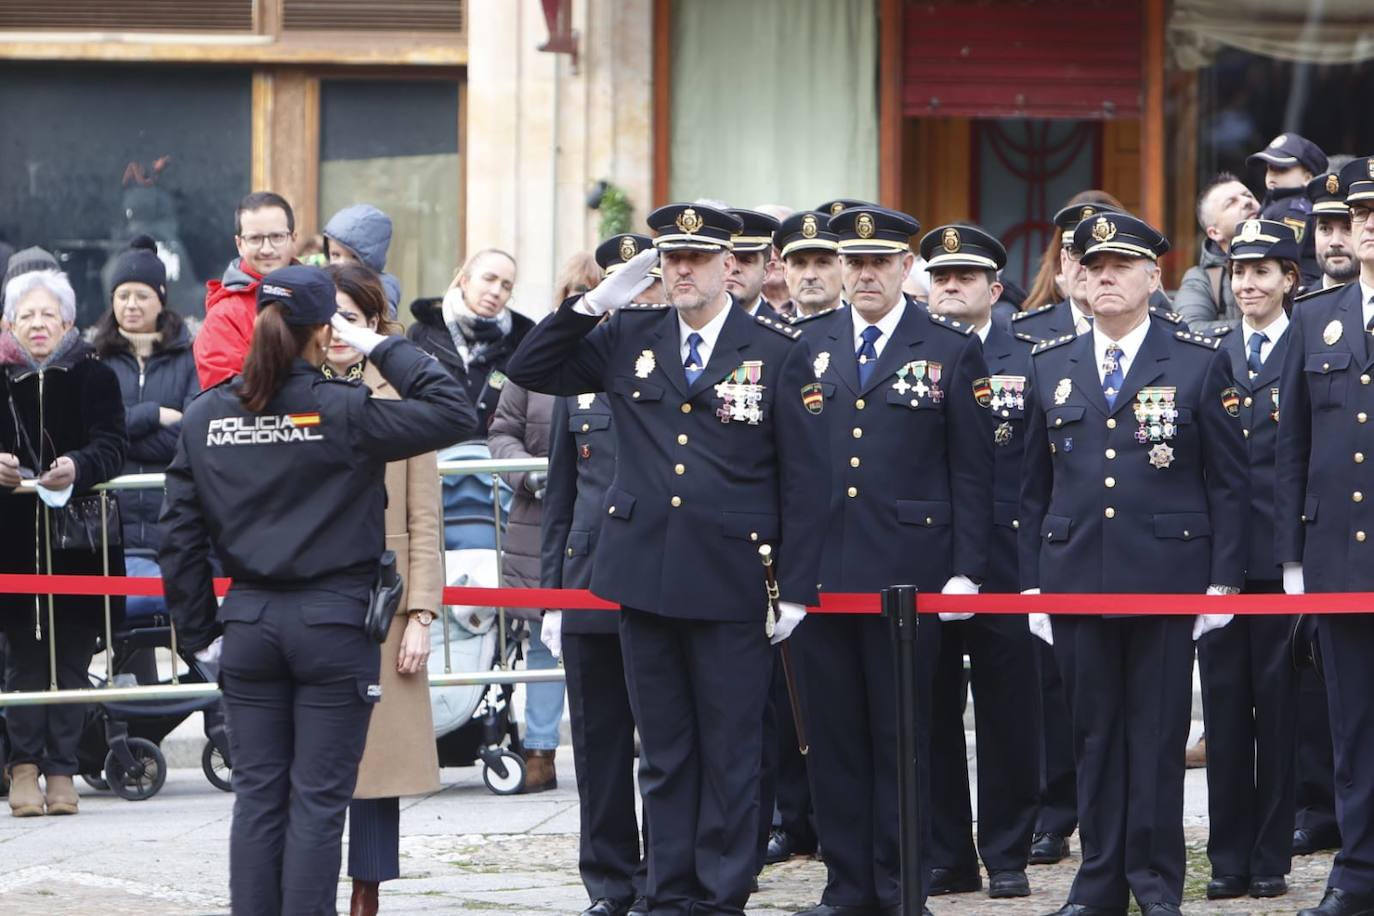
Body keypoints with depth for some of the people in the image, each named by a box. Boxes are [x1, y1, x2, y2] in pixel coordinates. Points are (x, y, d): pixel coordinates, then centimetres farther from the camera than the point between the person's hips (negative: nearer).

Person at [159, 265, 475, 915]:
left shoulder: (205, 417, 1)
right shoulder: (344, 412, -13)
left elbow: (180, 536, 3)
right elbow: (454, 411, -11)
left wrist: (200, 633, 12)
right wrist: (381, 348, -3)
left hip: (249, 620, 4)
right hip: (334, 621, -4)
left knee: (257, 795, 10)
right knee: (319, 799, 1)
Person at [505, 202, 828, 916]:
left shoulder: (779, 352, -2)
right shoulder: (628, 337, 8)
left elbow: (804, 476, -2)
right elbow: (529, 371, 8)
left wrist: (796, 586, -7)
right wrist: (596, 301, -4)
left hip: (731, 582, -3)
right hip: (644, 576, 3)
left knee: (730, 751, 3)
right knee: (663, 751, 10)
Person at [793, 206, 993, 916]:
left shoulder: (952, 349, 4)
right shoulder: (805, 346, 11)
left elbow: (972, 470, 2)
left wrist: (965, 570, -5)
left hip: (909, 570, -3)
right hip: (817, 569, 3)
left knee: (903, 732, 1)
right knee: (832, 731, 5)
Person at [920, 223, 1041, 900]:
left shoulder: (1027, 361, 5)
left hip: (1003, 560, -1)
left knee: (1008, 717, 2)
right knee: (931, 716, 5)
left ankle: (1007, 856, 9)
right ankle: (946, 856, 12)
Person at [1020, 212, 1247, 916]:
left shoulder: (1200, 363, 2)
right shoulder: (1050, 367, 11)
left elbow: (1228, 481, 2)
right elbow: (1035, 487, 14)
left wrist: (1223, 580, -4)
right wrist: (1032, 583, 9)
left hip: (1166, 579, -3)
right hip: (1075, 581, 3)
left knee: (1158, 734, 0)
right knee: (1094, 734, 6)